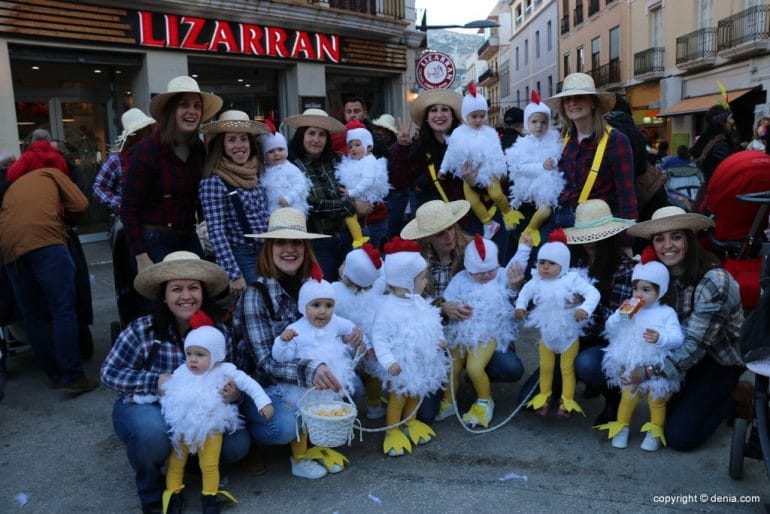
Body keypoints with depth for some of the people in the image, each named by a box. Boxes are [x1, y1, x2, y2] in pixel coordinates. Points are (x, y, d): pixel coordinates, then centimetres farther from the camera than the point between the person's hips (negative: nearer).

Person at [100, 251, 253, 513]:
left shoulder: (219, 332, -10)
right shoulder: (143, 329, -19)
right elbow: (108, 372, -11)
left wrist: (234, 393, -25)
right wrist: (155, 381, -27)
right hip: (145, 409, -3)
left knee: (237, 444, -19)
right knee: (153, 432, -37)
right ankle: (152, 492, -2)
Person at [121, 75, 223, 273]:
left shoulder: (199, 149, 4)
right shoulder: (146, 151, -13)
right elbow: (129, 210, -12)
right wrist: (141, 258, -17)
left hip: (189, 239, 6)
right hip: (153, 242, -5)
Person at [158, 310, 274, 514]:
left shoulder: (224, 371, -11)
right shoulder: (181, 373, -2)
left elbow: (248, 383, -13)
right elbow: (163, 389, 12)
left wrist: (263, 402, -21)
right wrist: (140, 397, 11)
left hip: (210, 430, -3)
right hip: (181, 429, 3)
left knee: (209, 466, 6)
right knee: (175, 464, 14)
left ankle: (209, 497, 25)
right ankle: (174, 496, 33)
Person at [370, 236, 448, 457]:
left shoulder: (419, 302, -3)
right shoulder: (387, 309, -26)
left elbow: (431, 323, 12)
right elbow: (379, 338, -23)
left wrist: (439, 339, -2)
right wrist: (388, 361, -30)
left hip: (423, 361, 7)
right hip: (401, 365, -7)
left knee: (415, 394, 23)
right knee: (398, 397, 10)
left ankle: (410, 421, 46)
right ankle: (393, 430, 30)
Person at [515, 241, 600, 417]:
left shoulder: (572, 279, -21)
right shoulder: (537, 281, -9)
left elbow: (593, 293, -25)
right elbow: (525, 292, 7)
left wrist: (585, 308, -41)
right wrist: (520, 306, -8)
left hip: (569, 335, -3)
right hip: (546, 335, 4)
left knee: (567, 369, 10)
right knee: (545, 368, 19)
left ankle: (567, 400, 26)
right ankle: (544, 396, 38)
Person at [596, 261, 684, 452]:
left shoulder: (666, 313, -10)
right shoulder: (629, 309, -1)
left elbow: (677, 338, -20)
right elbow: (610, 330, -1)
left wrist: (660, 338, -41)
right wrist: (620, 314, -18)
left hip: (655, 368, -3)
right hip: (630, 366, 3)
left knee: (656, 400, 13)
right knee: (627, 397, 16)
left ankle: (655, 432, 29)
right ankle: (621, 427, 31)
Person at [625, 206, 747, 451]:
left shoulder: (714, 280, -30)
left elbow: (696, 343, -31)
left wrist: (649, 372, -31)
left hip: (721, 359, -6)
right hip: (684, 352, 6)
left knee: (679, 436, -9)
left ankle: (736, 399, 11)